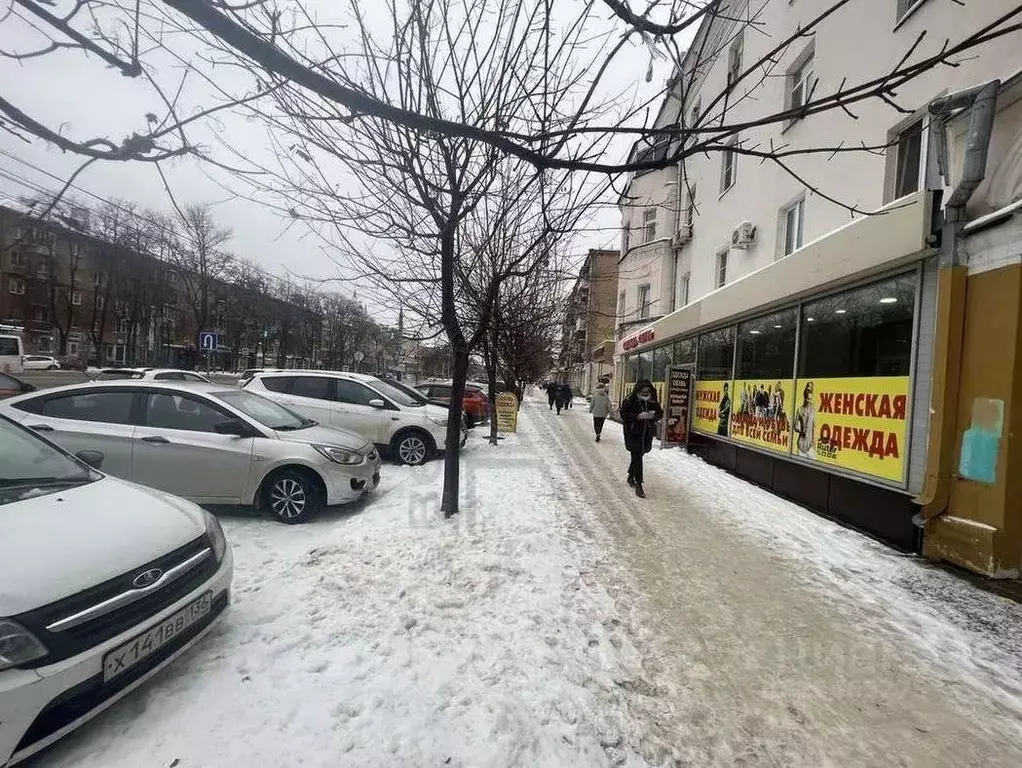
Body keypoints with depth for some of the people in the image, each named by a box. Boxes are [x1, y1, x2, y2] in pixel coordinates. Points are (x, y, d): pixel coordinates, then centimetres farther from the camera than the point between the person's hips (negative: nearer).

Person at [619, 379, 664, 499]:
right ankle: (638, 485, -2)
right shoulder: (629, 400, -10)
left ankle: (631, 476, 40)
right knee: (637, 457, -7)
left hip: (647, 434, 5)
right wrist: (638, 416, -25)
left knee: (638, 456, 17)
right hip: (633, 434, -5)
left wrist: (653, 415, -14)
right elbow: (624, 414, -13)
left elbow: (660, 413, 9)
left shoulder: (653, 401, 4)